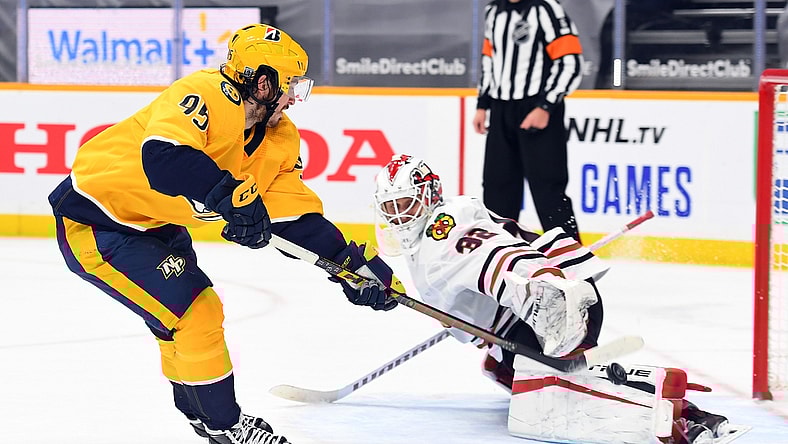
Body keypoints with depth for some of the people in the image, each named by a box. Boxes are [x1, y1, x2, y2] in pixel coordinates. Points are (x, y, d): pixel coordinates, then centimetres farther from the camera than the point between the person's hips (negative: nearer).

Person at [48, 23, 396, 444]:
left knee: (200, 310, 21)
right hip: (94, 226, -10)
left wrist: (351, 261, -8)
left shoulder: (279, 139, -1)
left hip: (156, 227, 10)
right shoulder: (204, 96, -29)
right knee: (194, 315, -10)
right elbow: (162, 155, -45)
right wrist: (232, 194, -49)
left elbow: (294, 215, 1)